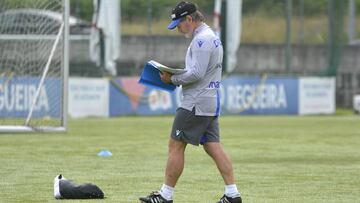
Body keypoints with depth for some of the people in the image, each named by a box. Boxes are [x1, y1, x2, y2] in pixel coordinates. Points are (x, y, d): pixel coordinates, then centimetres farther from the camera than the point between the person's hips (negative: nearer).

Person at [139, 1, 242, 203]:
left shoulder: (201, 39, -15)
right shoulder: (213, 37, 18)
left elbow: (196, 74, -23)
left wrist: (172, 79, -12)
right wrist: (176, 75, 12)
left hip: (196, 104, -10)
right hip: (212, 102, 10)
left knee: (176, 145, -3)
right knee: (214, 147, 7)